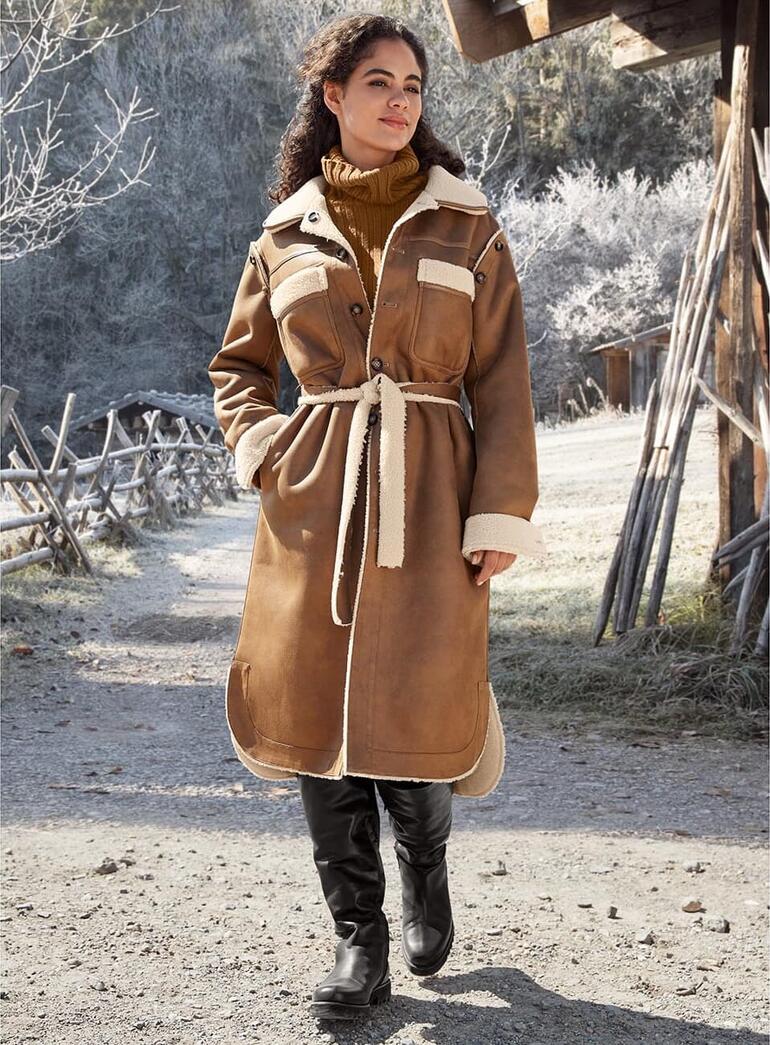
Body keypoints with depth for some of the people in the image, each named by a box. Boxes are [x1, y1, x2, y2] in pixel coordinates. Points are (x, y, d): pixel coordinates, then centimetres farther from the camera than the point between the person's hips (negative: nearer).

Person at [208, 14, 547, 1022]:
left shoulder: (468, 229, 6)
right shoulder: (286, 238, 10)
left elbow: (502, 384, 2)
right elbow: (238, 365, 21)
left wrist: (500, 513, -6)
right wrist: (260, 447, 2)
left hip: (429, 501, -2)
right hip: (314, 504, 2)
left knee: (413, 715, -4)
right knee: (317, 714, 1)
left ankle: (426, 870, 30)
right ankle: (359, 940, 16)